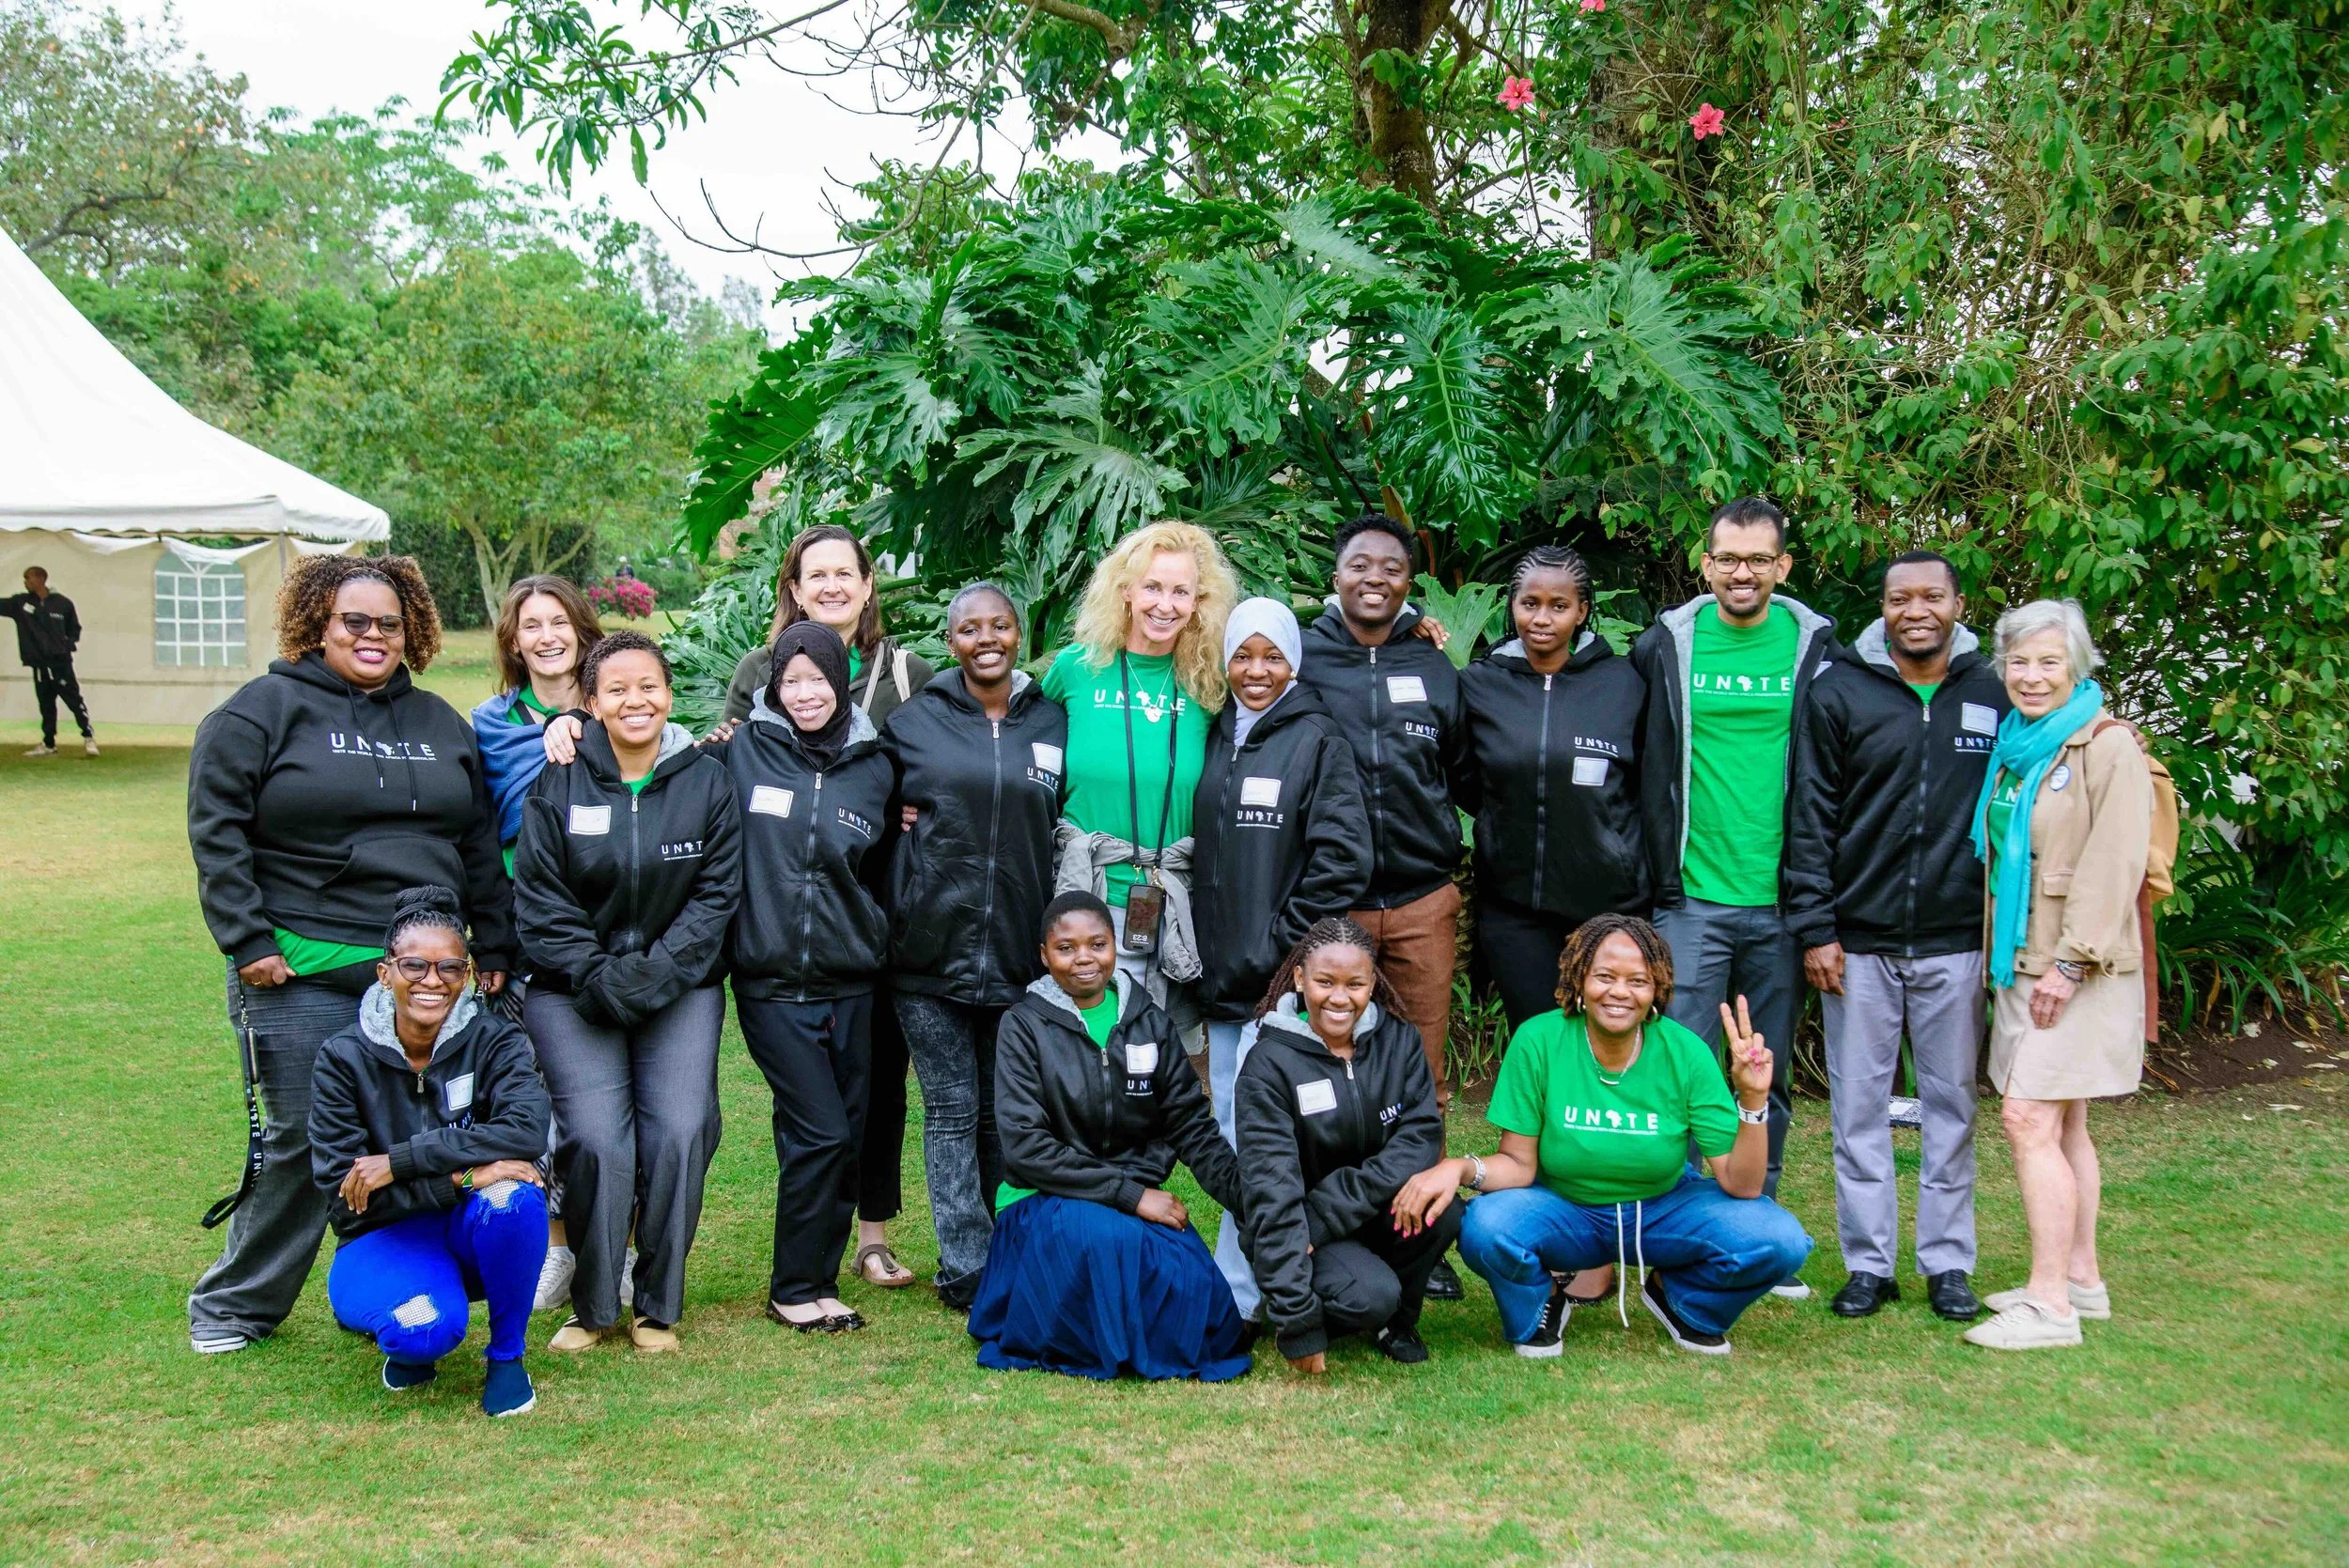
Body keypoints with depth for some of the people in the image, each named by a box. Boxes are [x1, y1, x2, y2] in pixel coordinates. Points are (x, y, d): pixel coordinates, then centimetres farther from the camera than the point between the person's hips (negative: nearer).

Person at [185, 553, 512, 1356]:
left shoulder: (439, 722, 15)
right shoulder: (263, 710, -1)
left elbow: (480, 844, 18)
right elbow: (216, 832, -6)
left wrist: (493, 948, 13)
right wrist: (247, 943, -11)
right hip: (304, 976, -4)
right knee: (303, 1140, -1)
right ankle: (233, 1305, 17)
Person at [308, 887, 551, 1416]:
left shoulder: (494, 1040, -9)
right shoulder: (345, 1059, -8)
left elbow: (527, 1130, -28)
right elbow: (342, 1193, -14)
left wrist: (397, 1162, -29)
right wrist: (463, 1176, -26)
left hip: (478, 1234, 1)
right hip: (387, 1238, -1)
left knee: (509, 1197, -34)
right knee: (425, 1328, -33)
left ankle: (507, 1355, -9)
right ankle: (409, 1337, 7)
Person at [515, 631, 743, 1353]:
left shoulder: (707, 782, 3)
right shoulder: (557, 785, 1)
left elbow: (716, 894, 0)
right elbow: (539, 900, 0)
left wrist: (658, 973, -12)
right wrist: (597, 976, -12)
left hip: (681, 989, 1)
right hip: (574, 994, -1)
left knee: (680, 1136, -13)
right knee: (597, 1142, -15)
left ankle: (658, 1306, 5)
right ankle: (592, 1306, 4)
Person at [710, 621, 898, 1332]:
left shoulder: (874, 768, 8)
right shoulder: (742, 752, -2)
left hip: (851, 981, 4)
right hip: (772, 981, -4)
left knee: (848, 1135, 8)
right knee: (820, 1133, -6)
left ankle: (816, 1276, 23)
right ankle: (796, 1288, 10)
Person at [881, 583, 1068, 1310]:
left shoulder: (1052, 722, 8)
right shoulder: (913, 721, 4)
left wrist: (1059, 934, 7)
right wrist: (899, 818, -2)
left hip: (1019, 951, 1)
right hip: (930, 946, -1)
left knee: (1006, 1114, 9)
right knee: (952, 1111, 2)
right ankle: (967, 1271, 8)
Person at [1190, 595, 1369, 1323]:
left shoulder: (1317, 738, -4)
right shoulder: (1215, 737, 13)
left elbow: (1342, 859, -11)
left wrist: (1283, 944, -12)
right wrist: (1202, 950, 11)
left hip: (1281, 981, -7)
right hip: (1221, 975, 7)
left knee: (1254, 1135, -9)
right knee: (1229, 1132, 10)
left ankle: (1235, 1295, -2)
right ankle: (1260, 1278, 20)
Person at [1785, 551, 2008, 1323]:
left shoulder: (1991, 695, 4)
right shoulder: (1840, 692, 0)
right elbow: (1810, 818, -1)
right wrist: (1814, 928, -6)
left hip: (1957, 942, 1)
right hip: (1859, 942, -1)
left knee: (1952, 1104, 9)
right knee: (1859, 1106, 5)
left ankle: (1948, 1261, 21)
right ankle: (1868, 1264, 15)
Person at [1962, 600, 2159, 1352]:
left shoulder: (2107, 746, -10)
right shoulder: (2016, 747, 14)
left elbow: (2115, 864, -16)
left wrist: (2072, 962, -19)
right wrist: (2007, 954, 14)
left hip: (2079, 969, -8)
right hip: (2022, 963, 8)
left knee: (2029, 1119, -13)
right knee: (2062, 1125, 13)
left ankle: (2050, 1304, -8)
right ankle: (2080, 1279, 23)